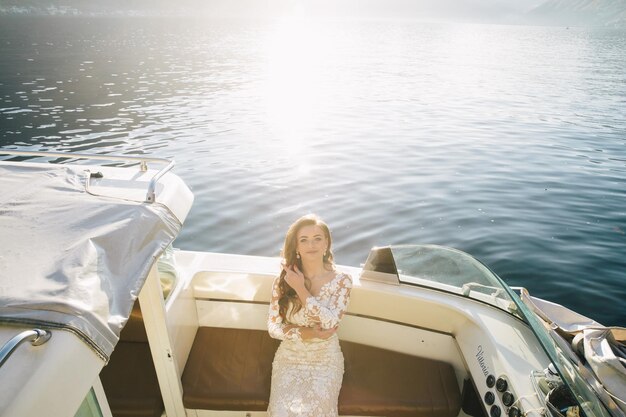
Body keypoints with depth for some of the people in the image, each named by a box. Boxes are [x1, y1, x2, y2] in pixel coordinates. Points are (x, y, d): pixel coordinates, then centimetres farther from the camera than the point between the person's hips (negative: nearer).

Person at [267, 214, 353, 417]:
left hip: (325, 361, -1)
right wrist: (305, 333, -19)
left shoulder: (341, 280, -9)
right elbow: (273, 327, -4)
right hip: (289, 360, 1)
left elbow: (330, 322, -19)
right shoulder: (283, 280, -6)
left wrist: (300, 289, -19)